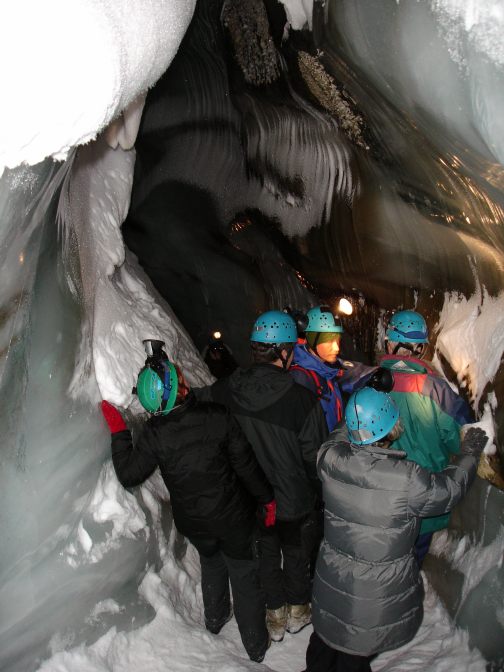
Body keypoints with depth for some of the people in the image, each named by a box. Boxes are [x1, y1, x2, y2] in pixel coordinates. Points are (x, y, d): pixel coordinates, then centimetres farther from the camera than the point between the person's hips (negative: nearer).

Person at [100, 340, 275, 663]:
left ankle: (215, 619, 55)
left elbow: (129, 475, -9)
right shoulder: (217, 417, -24)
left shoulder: (154, 434, -19)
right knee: (245, 576, 18)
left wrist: (119, 433, -3)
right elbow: (247, 464, -17)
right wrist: (267, 498, -2)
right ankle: (256, 646, 35)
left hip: (193, 524, 3)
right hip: (233, 519, -2)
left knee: (212, 564, 33)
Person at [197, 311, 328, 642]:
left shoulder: (223, 392, -18)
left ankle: (275, 615, 43)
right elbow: (315, 457, -18)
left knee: (266, 553, 25)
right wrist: (319, 492, 2)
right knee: (296, 554, 24)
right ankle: (298, 609, 46)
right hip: (295, 502, -2)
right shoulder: (302, 399, -28)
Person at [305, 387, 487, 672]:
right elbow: (449, 489, -10)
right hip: (381, 593, -3)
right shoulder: (408, 479, -31)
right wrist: (470, 453, 7)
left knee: (328, 628, 30)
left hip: (332, 579, 4)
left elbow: (339, 434, 3)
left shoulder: (329, 458, -22)